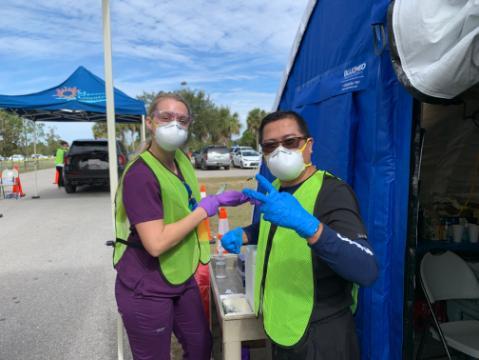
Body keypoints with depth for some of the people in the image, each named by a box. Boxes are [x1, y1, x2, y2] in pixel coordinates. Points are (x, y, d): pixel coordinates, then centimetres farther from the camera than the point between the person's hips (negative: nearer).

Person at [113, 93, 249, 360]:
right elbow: (156, 243, -30)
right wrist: (204, 210, -21)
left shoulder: (181, 159, 3)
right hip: (146, 290, -8)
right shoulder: (140, 174, -24)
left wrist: (219, 200, 4)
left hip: (181, 279, 8)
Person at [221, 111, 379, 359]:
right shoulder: (275, 187, 3)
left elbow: (367, 272, -32)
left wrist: (306, 225, -44)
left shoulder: (333, 192, -21)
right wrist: (242, 235, 4)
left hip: (319, 336, -7)